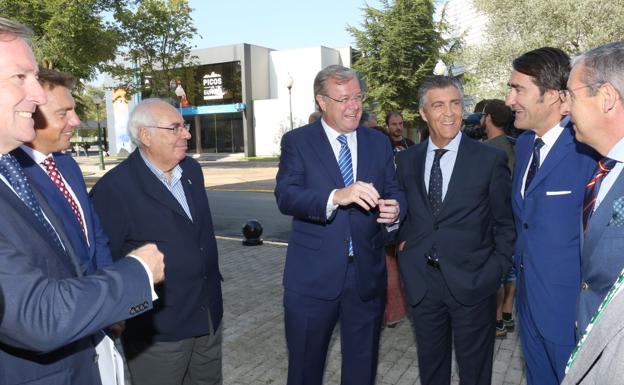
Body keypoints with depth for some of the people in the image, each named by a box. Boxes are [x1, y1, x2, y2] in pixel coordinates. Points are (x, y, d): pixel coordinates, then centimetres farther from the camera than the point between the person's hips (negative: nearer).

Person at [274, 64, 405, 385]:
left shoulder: (379, 142, 7)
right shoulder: (297, 142, -4)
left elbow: (394, 192, 3)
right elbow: (285, 196, -17)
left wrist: (394, 210, -21)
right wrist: (336, 196, -34)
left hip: (367, 273, 3)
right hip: (313, 275, -3)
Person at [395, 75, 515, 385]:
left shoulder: (491, 159, -6)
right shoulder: (405, 160, 3)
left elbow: (505, 224, 0)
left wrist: (495, 272, -5)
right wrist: (403, 240, -2)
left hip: (472, 283, -2)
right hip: (421, 283, 3)